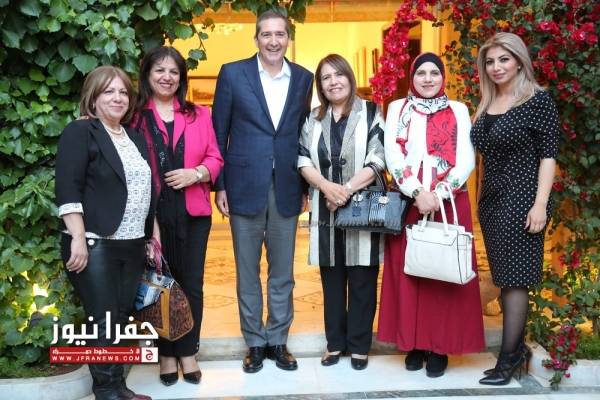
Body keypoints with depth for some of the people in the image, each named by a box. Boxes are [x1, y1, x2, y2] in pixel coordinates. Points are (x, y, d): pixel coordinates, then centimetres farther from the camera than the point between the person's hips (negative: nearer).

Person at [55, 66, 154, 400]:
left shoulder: (135, 138, 17)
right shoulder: (80, 132, -4)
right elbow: (68, 189, -14)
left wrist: (152, 238, 17)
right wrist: (78, 239, -21)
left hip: (133, 245, 6)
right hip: (95, 244, -6)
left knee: (121, 319, 10)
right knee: (103, 321, -2)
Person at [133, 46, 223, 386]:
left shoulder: (199, 114, 8)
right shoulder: (135, 116, 1)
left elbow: (215, 158, 7)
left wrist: (196, 173, -12)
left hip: (193, 212, 2)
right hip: (151, 212, -2)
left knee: (191, 282, 7)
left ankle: (188, 352, 22)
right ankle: (166, 353, 23)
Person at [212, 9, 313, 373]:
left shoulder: (303, 78, 6)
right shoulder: (233, 73, -1)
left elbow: (303, 134, 10)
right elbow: (219, 133, 0)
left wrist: (305, 186, 6)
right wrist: (220, 185, -3)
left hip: (286, 189, 2)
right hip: (245, 187, -2)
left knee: (283, 273, 10)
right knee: (248, 272, 9)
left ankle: (278, 340, 25)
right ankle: (255, 342, 23)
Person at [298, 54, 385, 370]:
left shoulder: (371, 114, 1)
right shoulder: (313, 119, 11)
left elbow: (378, 158, -8)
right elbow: (303, 159, 3)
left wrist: (347, 189, -18)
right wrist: (326, 186, -14)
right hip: (326, 208, 3)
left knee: (361, 280, 2)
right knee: (331, 278, 9)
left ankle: (359, 345, 13)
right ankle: (335, 342, 21)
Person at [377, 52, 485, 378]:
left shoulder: (458, 111, 8)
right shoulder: (397, 109, 10)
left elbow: (466, 159, 0)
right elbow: (392, 155, -1)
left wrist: (439, 194, -14)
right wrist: (418, 192, -14)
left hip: (449, 202, 0)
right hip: (408, 201, 1)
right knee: (408, 271, 3)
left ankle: (440, 347, 11)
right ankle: (414, 344, 14)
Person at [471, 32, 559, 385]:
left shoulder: (538, 100, -7)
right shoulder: (487, 105, 12)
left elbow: (548, 155, -11)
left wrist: (540, 204, -18)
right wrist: (479, 198, 12)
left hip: (522, 199, -7)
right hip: (492, 199, 7)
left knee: (514, 278, -4)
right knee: (505, 277, 11)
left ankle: (509, 357, 4)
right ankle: (518, 347, 23)